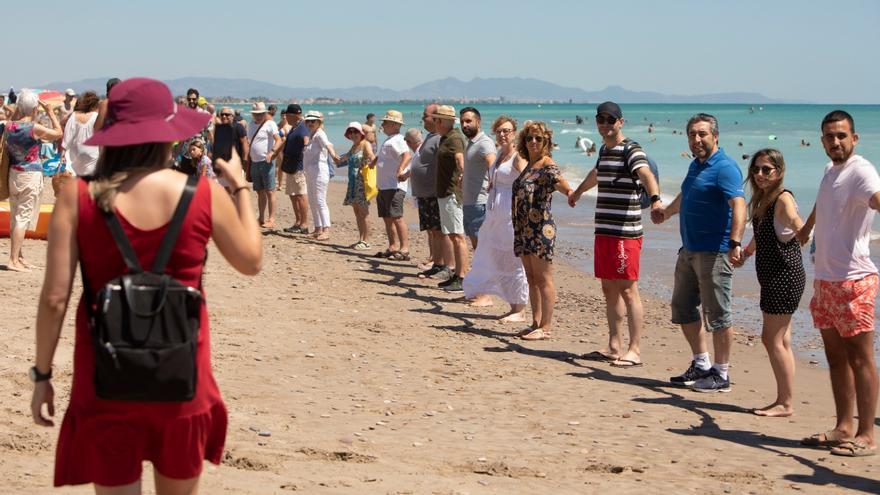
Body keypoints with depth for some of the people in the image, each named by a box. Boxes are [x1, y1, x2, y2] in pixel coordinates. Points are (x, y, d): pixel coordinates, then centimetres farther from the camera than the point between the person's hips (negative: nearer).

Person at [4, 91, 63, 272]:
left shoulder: (10, 126, -1)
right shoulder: (34, 128, -17)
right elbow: (58, 133, -3)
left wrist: (17, 111, 16)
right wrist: (51, 113, 5)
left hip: (14, 173, 7)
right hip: (31, 175, -7)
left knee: (15, 217, 15)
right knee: (23, 218, -5)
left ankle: (18, 256, 26)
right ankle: (13, 260, -8)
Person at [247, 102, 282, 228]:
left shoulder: (270, 124, -8)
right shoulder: (251, 125, 15)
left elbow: (278, 140, -21)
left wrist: (272, 152, -38)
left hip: (266, 162, -7)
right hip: (254, 162, 7)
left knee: (269, 191, -6)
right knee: (260, 192, 12)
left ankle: (271, 220, -5)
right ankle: (261, 219, 18)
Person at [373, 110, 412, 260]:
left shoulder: (397, 140, -12)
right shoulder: (389, 140, 20)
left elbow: (407, 155, -31)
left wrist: (400, 170, -44)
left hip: (394, 186, -11)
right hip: (383, 186, 11)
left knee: (396, 217, -15)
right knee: (387, 218, 12)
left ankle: (404, 250, -16)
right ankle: (393, 248, 19)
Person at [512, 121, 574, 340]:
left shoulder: (548, 167, -12)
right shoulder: (528, 166, 14)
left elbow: (560, 182, -33)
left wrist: (570, 192, -53)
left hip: (541, 229, -9)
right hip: (524, 229, 9)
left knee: (543, 279, -3)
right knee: (531, 279, 13)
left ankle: (545, 327, 2)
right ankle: (536, 324, 20)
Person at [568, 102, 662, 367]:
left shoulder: (631, 150, -9)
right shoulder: (604, 149, 17)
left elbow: (646, 174, -30)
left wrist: (655, 199, -50)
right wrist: (578, 192, 59)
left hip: (626, 232, -8)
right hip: (604, 230, 9)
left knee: (627, 289, -8)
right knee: (609, 289, 11)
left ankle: (634, 350, -5)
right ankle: (614, 346, 19)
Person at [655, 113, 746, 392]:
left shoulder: (725, 168, -14)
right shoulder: (696, 165, 15)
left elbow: (739, 204, -28)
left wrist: (735, 242, -40)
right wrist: (666, 213, 51)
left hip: (714, 252, -10)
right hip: (689, 250, 10)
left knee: (717, 314, -4)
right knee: (682, 307, 15)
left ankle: (721, 375, 5)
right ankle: (701, 366, 26)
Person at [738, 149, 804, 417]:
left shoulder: (783, 198, -12)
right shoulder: (762, 199, 14)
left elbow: (800, 229, -29)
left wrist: (797, 225, -48)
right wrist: (746, 252, 42)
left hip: (785, 275, -9)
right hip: (773, 276, 9)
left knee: (773, 339, -7)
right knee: (780, 341, 11)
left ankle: (785, 403, -2)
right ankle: (783, 401, 16)